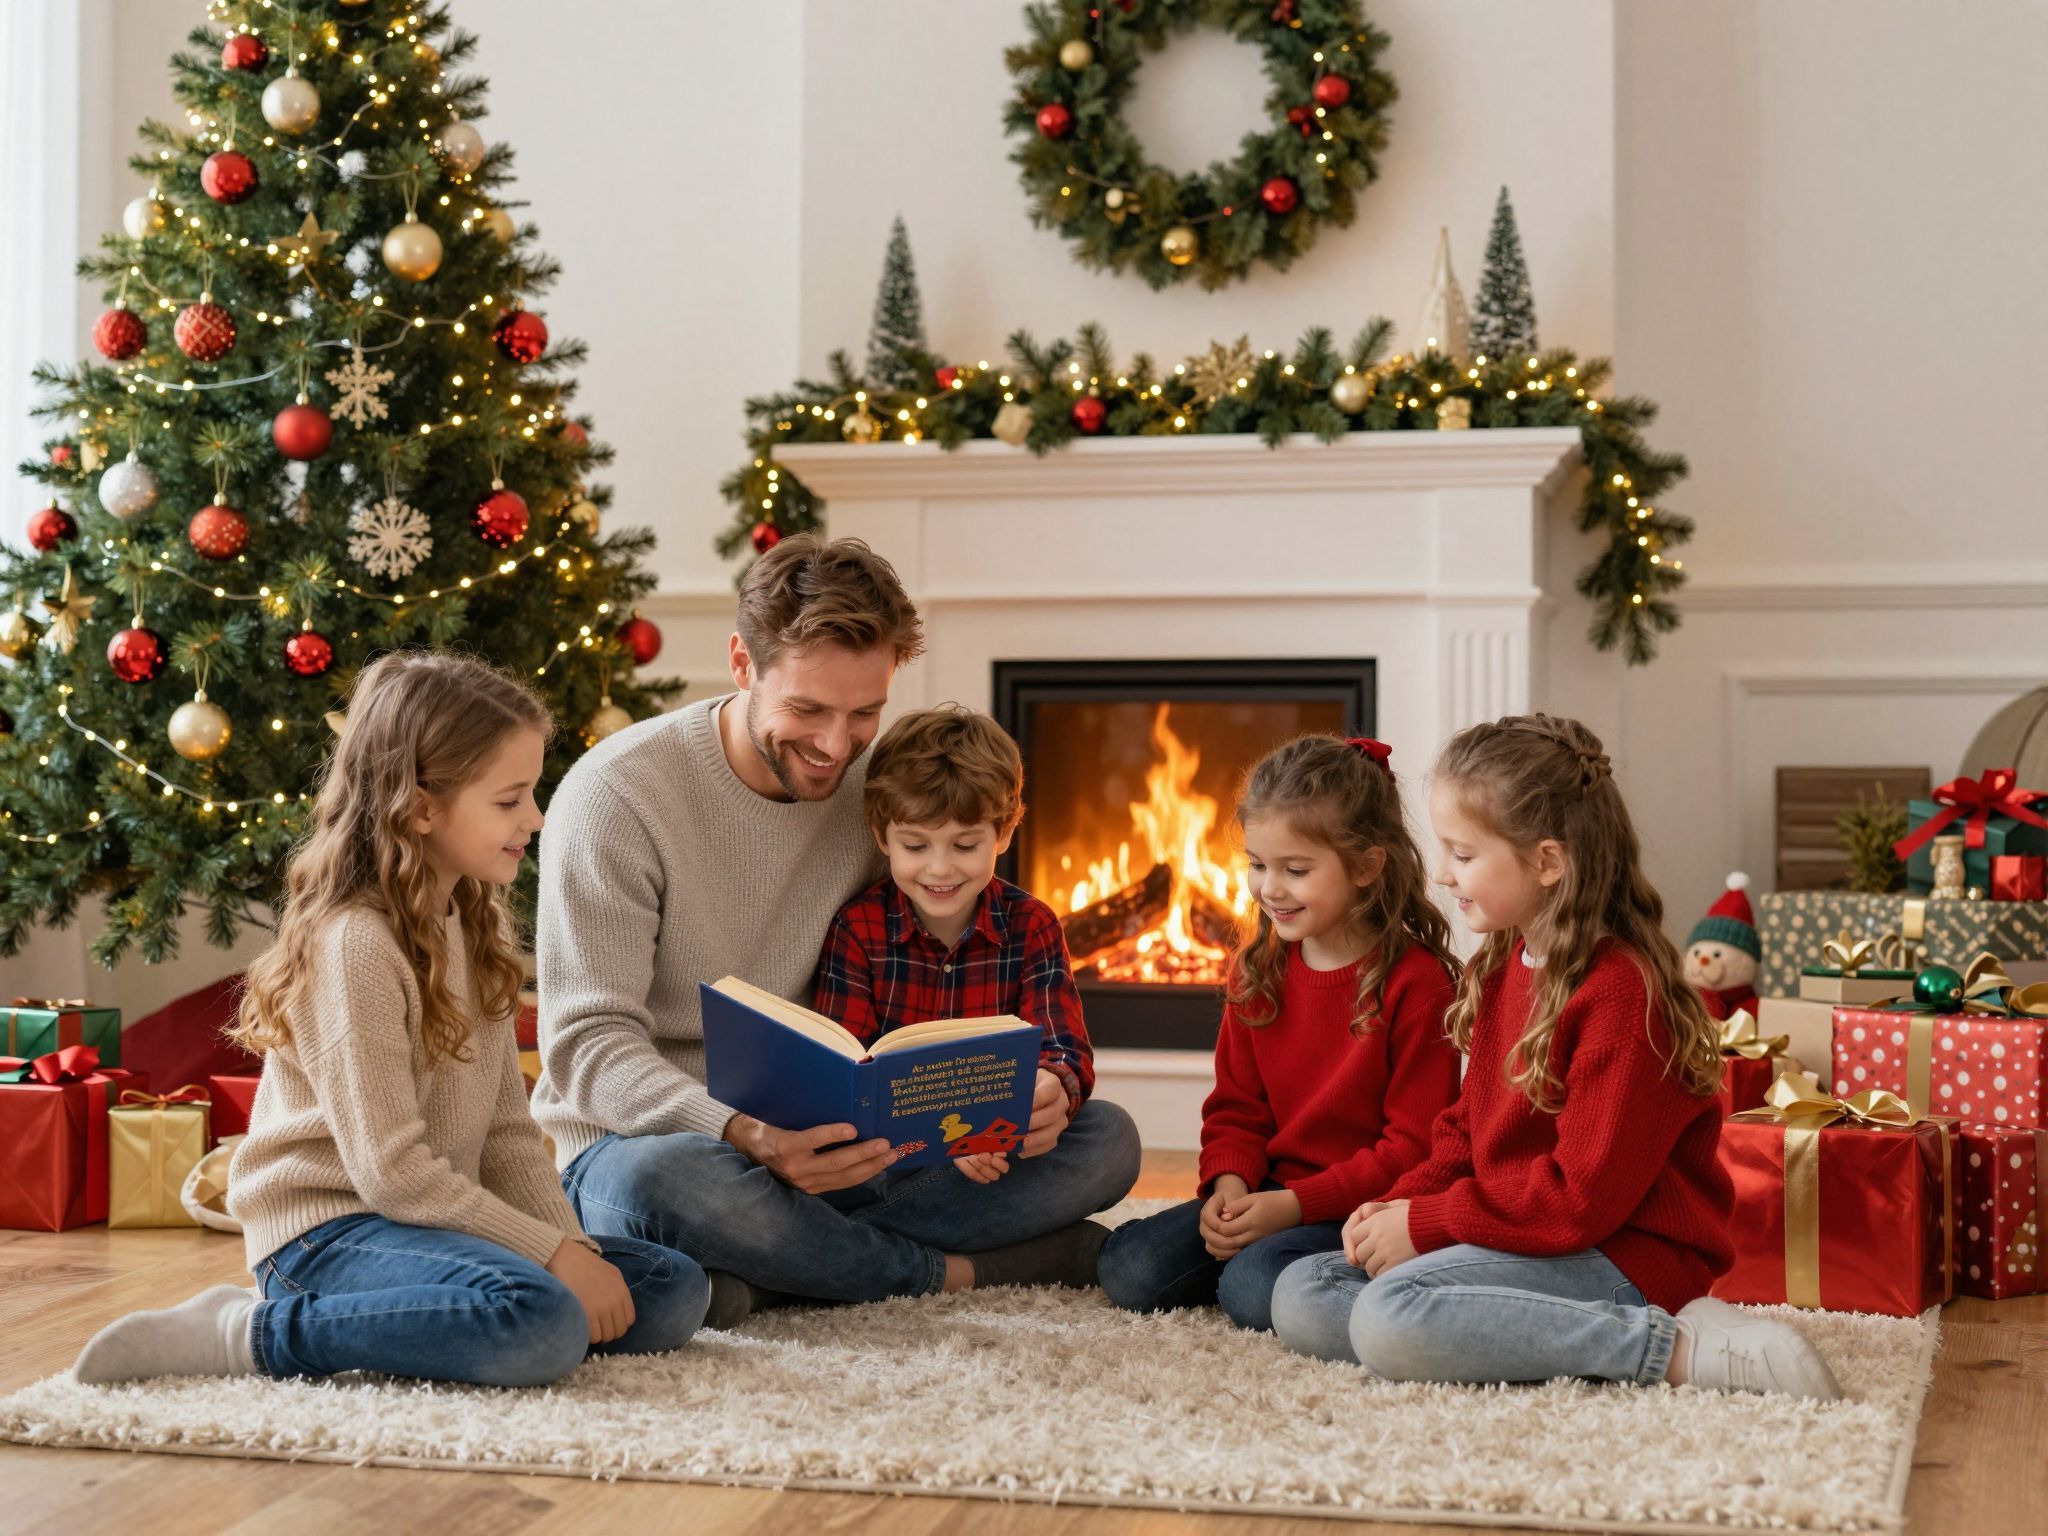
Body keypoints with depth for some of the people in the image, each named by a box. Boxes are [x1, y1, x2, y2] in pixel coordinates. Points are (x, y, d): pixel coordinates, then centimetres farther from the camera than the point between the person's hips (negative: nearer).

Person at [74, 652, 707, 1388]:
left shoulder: (476, 925, 11)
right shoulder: (357, 943, -18)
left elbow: (507, 1129, 12)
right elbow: (392, 1172, -20)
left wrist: (574, 1245, -2)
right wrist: (551, 1253, -17)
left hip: (435, 1221, 9)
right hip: (327, 1230, -9)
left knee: (675, 1291, 1)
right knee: (543, 1325, -34)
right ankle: (249, 1333, -19)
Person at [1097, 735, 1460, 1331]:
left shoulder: (1416, 982, -12)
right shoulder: (1258, 968, 9)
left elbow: (1415, 1146, -13)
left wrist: (1295, 1205, -18)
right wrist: (1229, 1183, -8)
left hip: (1365, 1210, -6)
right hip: (1270, 1190, 6)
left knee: (1255, 1290, -32)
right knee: (1127, 1270, -13)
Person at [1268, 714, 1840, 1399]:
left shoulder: (1620, 990, -18)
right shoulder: (1505, 967, 13)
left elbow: (1583, 1197, -21)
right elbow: (1467, 1128, 19)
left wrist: (1425, 1224, -15)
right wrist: (1398, 1207, -1)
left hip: (1629, 1260, -10)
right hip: (1520, 1238, 10)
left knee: (1388, 1314, -30)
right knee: (1300, 1297, -2)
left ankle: (1678, 1347, -22)